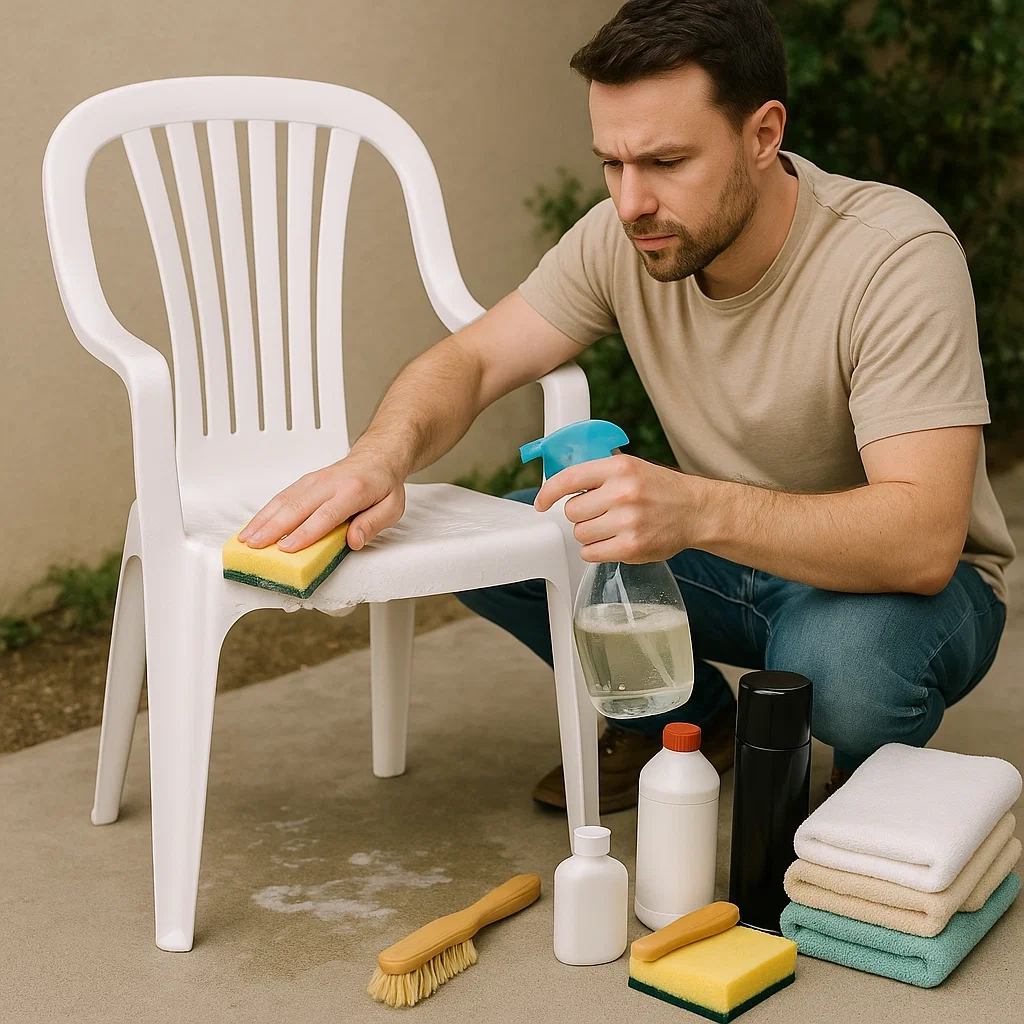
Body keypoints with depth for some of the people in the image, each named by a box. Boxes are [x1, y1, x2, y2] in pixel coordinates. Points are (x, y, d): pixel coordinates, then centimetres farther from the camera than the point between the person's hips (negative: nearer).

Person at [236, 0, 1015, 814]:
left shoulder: (897, 253, -29)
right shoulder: (624, 237, -12)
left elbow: (924, 540, -37)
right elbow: (471, 360, -9)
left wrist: (699, 510, -53)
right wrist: (383, 456, -34)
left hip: (918, 582, -5)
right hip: (733, 560, 5)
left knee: (839, 664, -40)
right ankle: (689, 722, 11)